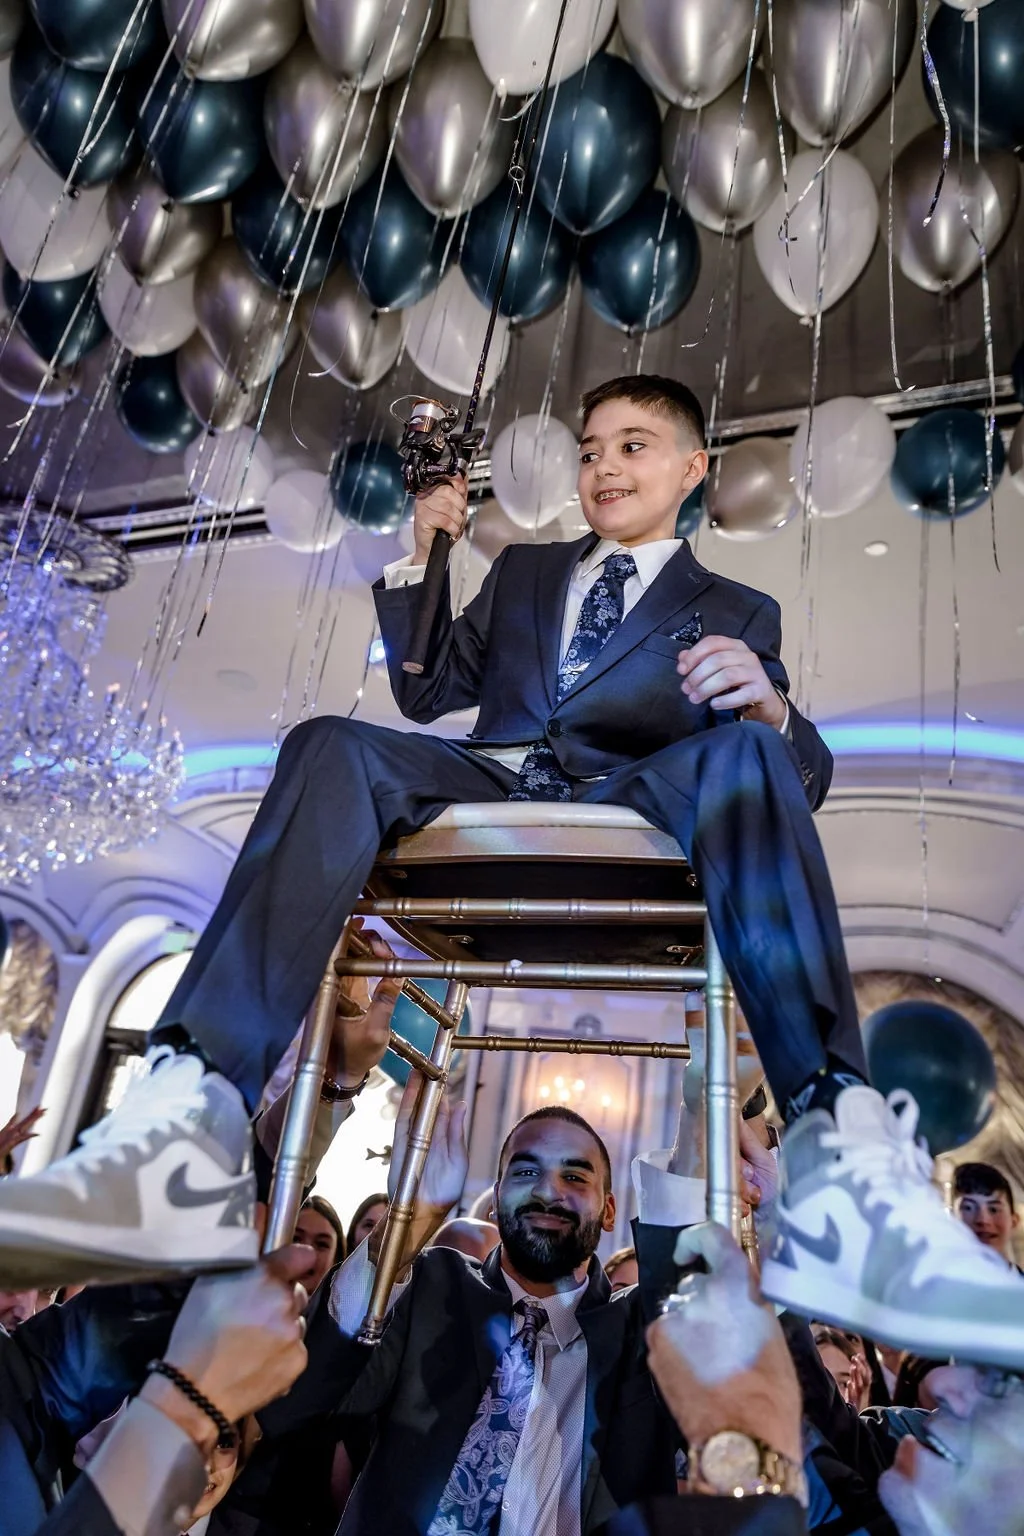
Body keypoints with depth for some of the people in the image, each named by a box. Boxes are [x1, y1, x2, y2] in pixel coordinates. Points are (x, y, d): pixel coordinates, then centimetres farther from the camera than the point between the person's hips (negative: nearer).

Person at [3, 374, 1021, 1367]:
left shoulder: (737, 613, 23)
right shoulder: (523, 571, 32)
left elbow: (805, 776, 9)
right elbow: (426, 693, 27)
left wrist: (773, 712, -16)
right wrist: (419, 562, 15)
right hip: (487, 796, 3)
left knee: (745, 756, -31)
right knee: (333, 749, -25)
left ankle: (839, 1170, -45)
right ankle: (193, 1120, -40)